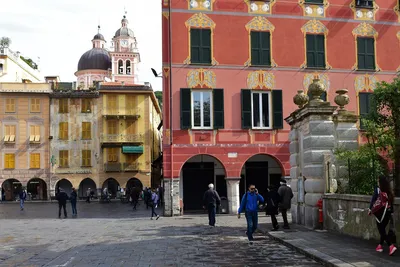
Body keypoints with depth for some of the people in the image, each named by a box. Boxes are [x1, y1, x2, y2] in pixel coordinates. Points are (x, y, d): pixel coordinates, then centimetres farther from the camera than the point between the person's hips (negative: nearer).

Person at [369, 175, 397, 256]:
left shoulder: (377, 190, -11)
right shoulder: (389, 191, 2)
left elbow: (373, 200, -10)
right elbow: (391, 202, 5)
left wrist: (370, 210, 0)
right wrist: (391, 211, 11)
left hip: (380, 213, -5)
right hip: (388, 213, 5)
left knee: (382, 231, 0)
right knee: (383, 229, 18)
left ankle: (391, 246, -14)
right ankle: (380, 245, 26)